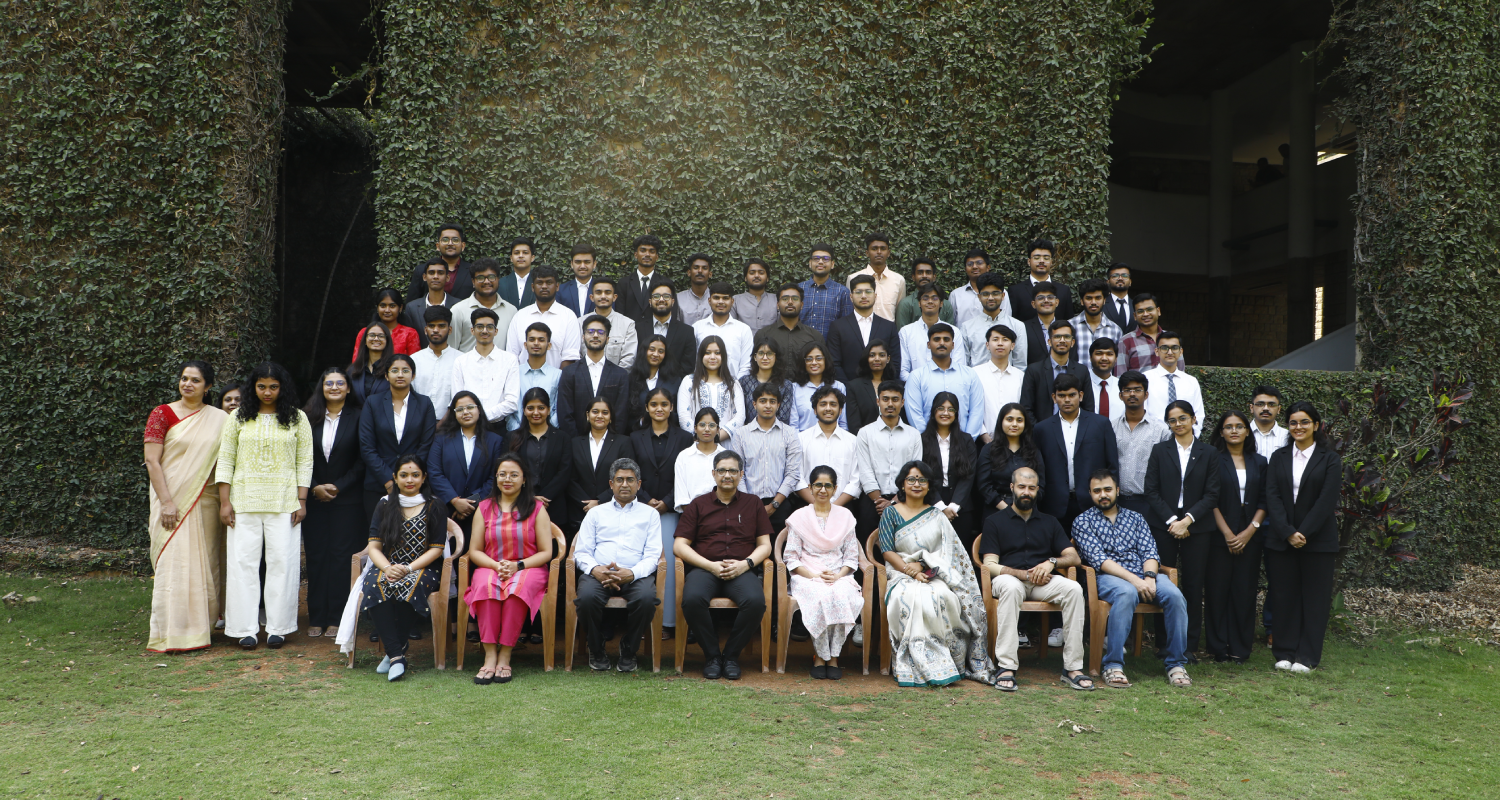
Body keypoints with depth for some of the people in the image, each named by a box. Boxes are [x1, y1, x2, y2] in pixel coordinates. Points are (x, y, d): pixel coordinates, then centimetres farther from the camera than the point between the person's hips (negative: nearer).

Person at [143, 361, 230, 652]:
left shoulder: (220, 419, 8)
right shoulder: (162, 414, 0)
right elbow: (152, 461, -5)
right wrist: (166, 502, -13)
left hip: (206, 502, 3)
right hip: (173, 500, -3)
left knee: (205, 563, 6)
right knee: (174, 563, -7)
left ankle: (202, 626, 17)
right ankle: (172, 635, -2)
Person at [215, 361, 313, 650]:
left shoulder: (297, 418, 7)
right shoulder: (239, 418, 8)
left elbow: (305, 461, 6)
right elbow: (225, 460, 7)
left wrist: (301, 500, -1)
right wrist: (224, 502, 0)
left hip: (284, 502, -1)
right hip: (244, 502, 1)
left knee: (282, 561, -1)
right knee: (243, 561, 0)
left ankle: (277, 627, 8)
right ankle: (246, 629, 7)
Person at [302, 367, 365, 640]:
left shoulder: (357, 418, 0)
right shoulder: (309, 417, 7)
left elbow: (362, 461, -3)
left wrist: (338, 487, -9)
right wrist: (314, 488, -6)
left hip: (346, 500, -2)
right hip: (314, 498, 2)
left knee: (341, 557, -1)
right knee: (316, 557, 4)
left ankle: (336, 619, 6)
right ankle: (316, 618, 11)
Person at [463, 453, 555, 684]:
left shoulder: (536, 508, 8)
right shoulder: (484, 508, 13)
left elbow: (546, 552, 3)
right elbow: (474, 551, 10)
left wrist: (517, 565, -13)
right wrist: (497, 565, -10)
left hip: (528, 568, -1)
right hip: (490, 567, 2)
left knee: (518, 588, -37)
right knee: (486, 586, -35)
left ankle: (504, 656, -31)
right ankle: (490, 656, -34)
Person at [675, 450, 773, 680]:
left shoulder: (753, 503, 18)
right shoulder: (698, 504, 15)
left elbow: (765, 545, 14)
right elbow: (679, 546, 7)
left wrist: (746, 564, -7)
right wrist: (711, 566, -7)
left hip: (741, 570, 0)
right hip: (704, 568, 0)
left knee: (756, 601, -32)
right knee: (692, 599, -34)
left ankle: (731, 655, -9)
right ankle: (711, 655, -10)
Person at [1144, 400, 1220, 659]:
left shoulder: (1208, 453, 6)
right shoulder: (1159, 451, 6)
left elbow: (1212, 494, 1)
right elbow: (1151, 491, 1)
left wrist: (1187, 520, -11)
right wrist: (1171, 521, -9)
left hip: (1196, 528, 0)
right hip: (1163, 526, 0)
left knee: (1193, 585, 2)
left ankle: (1189, 645, 9)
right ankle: (1164, 643, 8)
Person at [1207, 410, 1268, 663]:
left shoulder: (1259, 462, 10)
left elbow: (1264, 502, 6)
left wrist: (1250, 531, -6)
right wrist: (1227, 532, -10)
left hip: (1250, 536, 2)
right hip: (1220, 536, -2)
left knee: (1244, 590, 3)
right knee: (1218, 589, 0)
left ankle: (1241, 648, 11)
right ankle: (1218, 647, 8)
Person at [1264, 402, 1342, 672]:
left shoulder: (1330, 459, 1)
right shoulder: (1279, 457, 9)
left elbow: (1327, 501, -8)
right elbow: (1272, 497, 0)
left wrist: (1303, 533, -15)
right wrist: (1288, 533, -12)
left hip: (1318, 540, -2)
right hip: (1282, 539, 2)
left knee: (1314, 598, 3)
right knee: (1284, 596, 5)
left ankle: (1307, 656, 10)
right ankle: (1284, 653, 14)